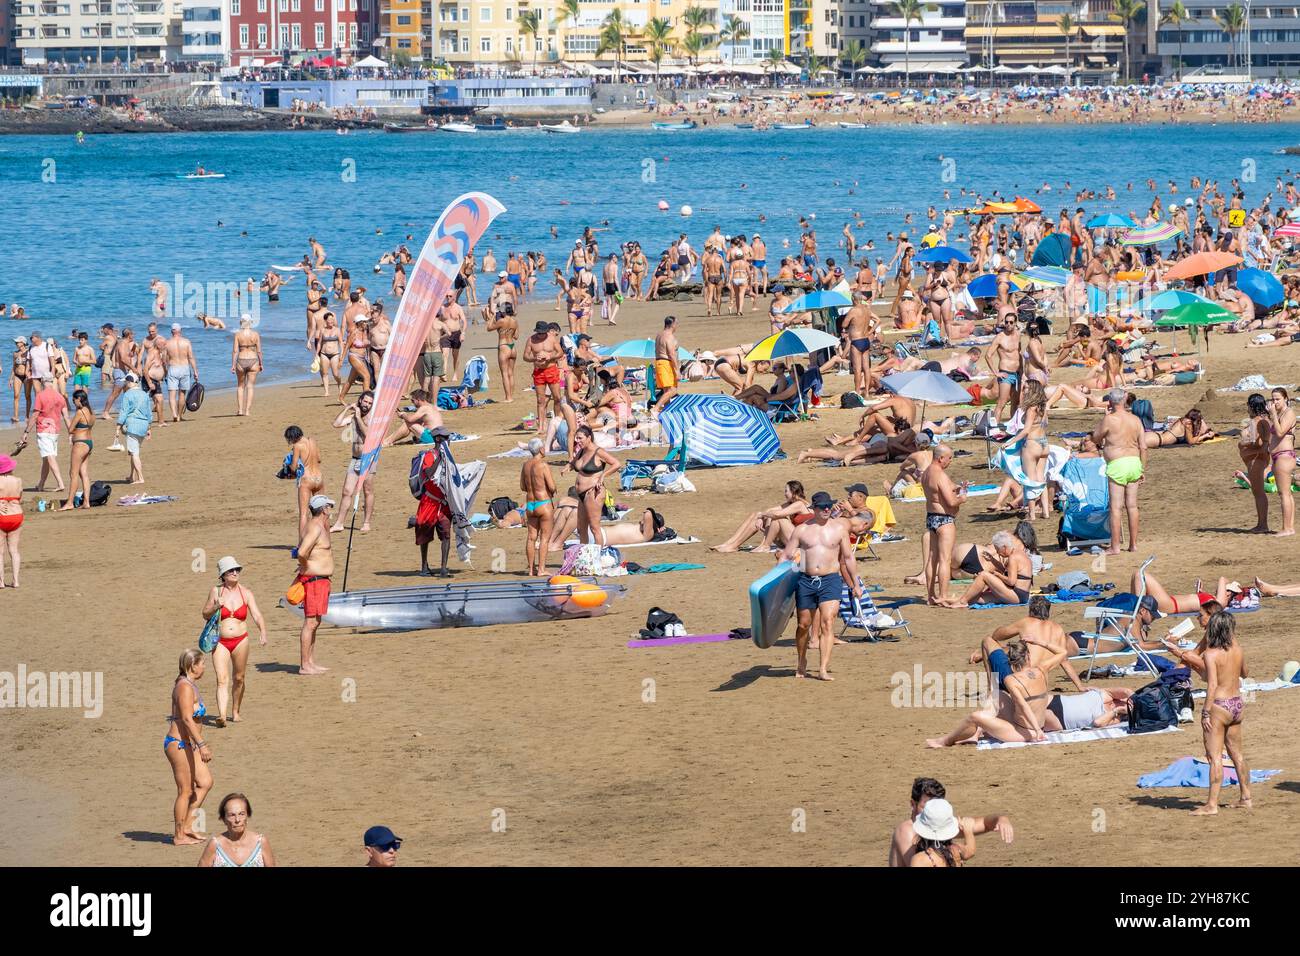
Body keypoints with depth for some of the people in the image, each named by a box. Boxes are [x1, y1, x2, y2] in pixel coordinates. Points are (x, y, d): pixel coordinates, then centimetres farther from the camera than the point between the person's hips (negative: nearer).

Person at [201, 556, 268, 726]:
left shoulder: (246, 593, 1)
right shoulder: (216, 591, -1)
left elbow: (257, 615, -9)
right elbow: (205, 615, 7)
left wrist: (262, 632, -27)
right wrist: (215, 607, -14)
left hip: (240, 640, 2)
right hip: (220, 642, -2)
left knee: (239, 678, 13)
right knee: (222, 679, -14)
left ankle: (235, 711, 33)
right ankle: (222, 715, -25)